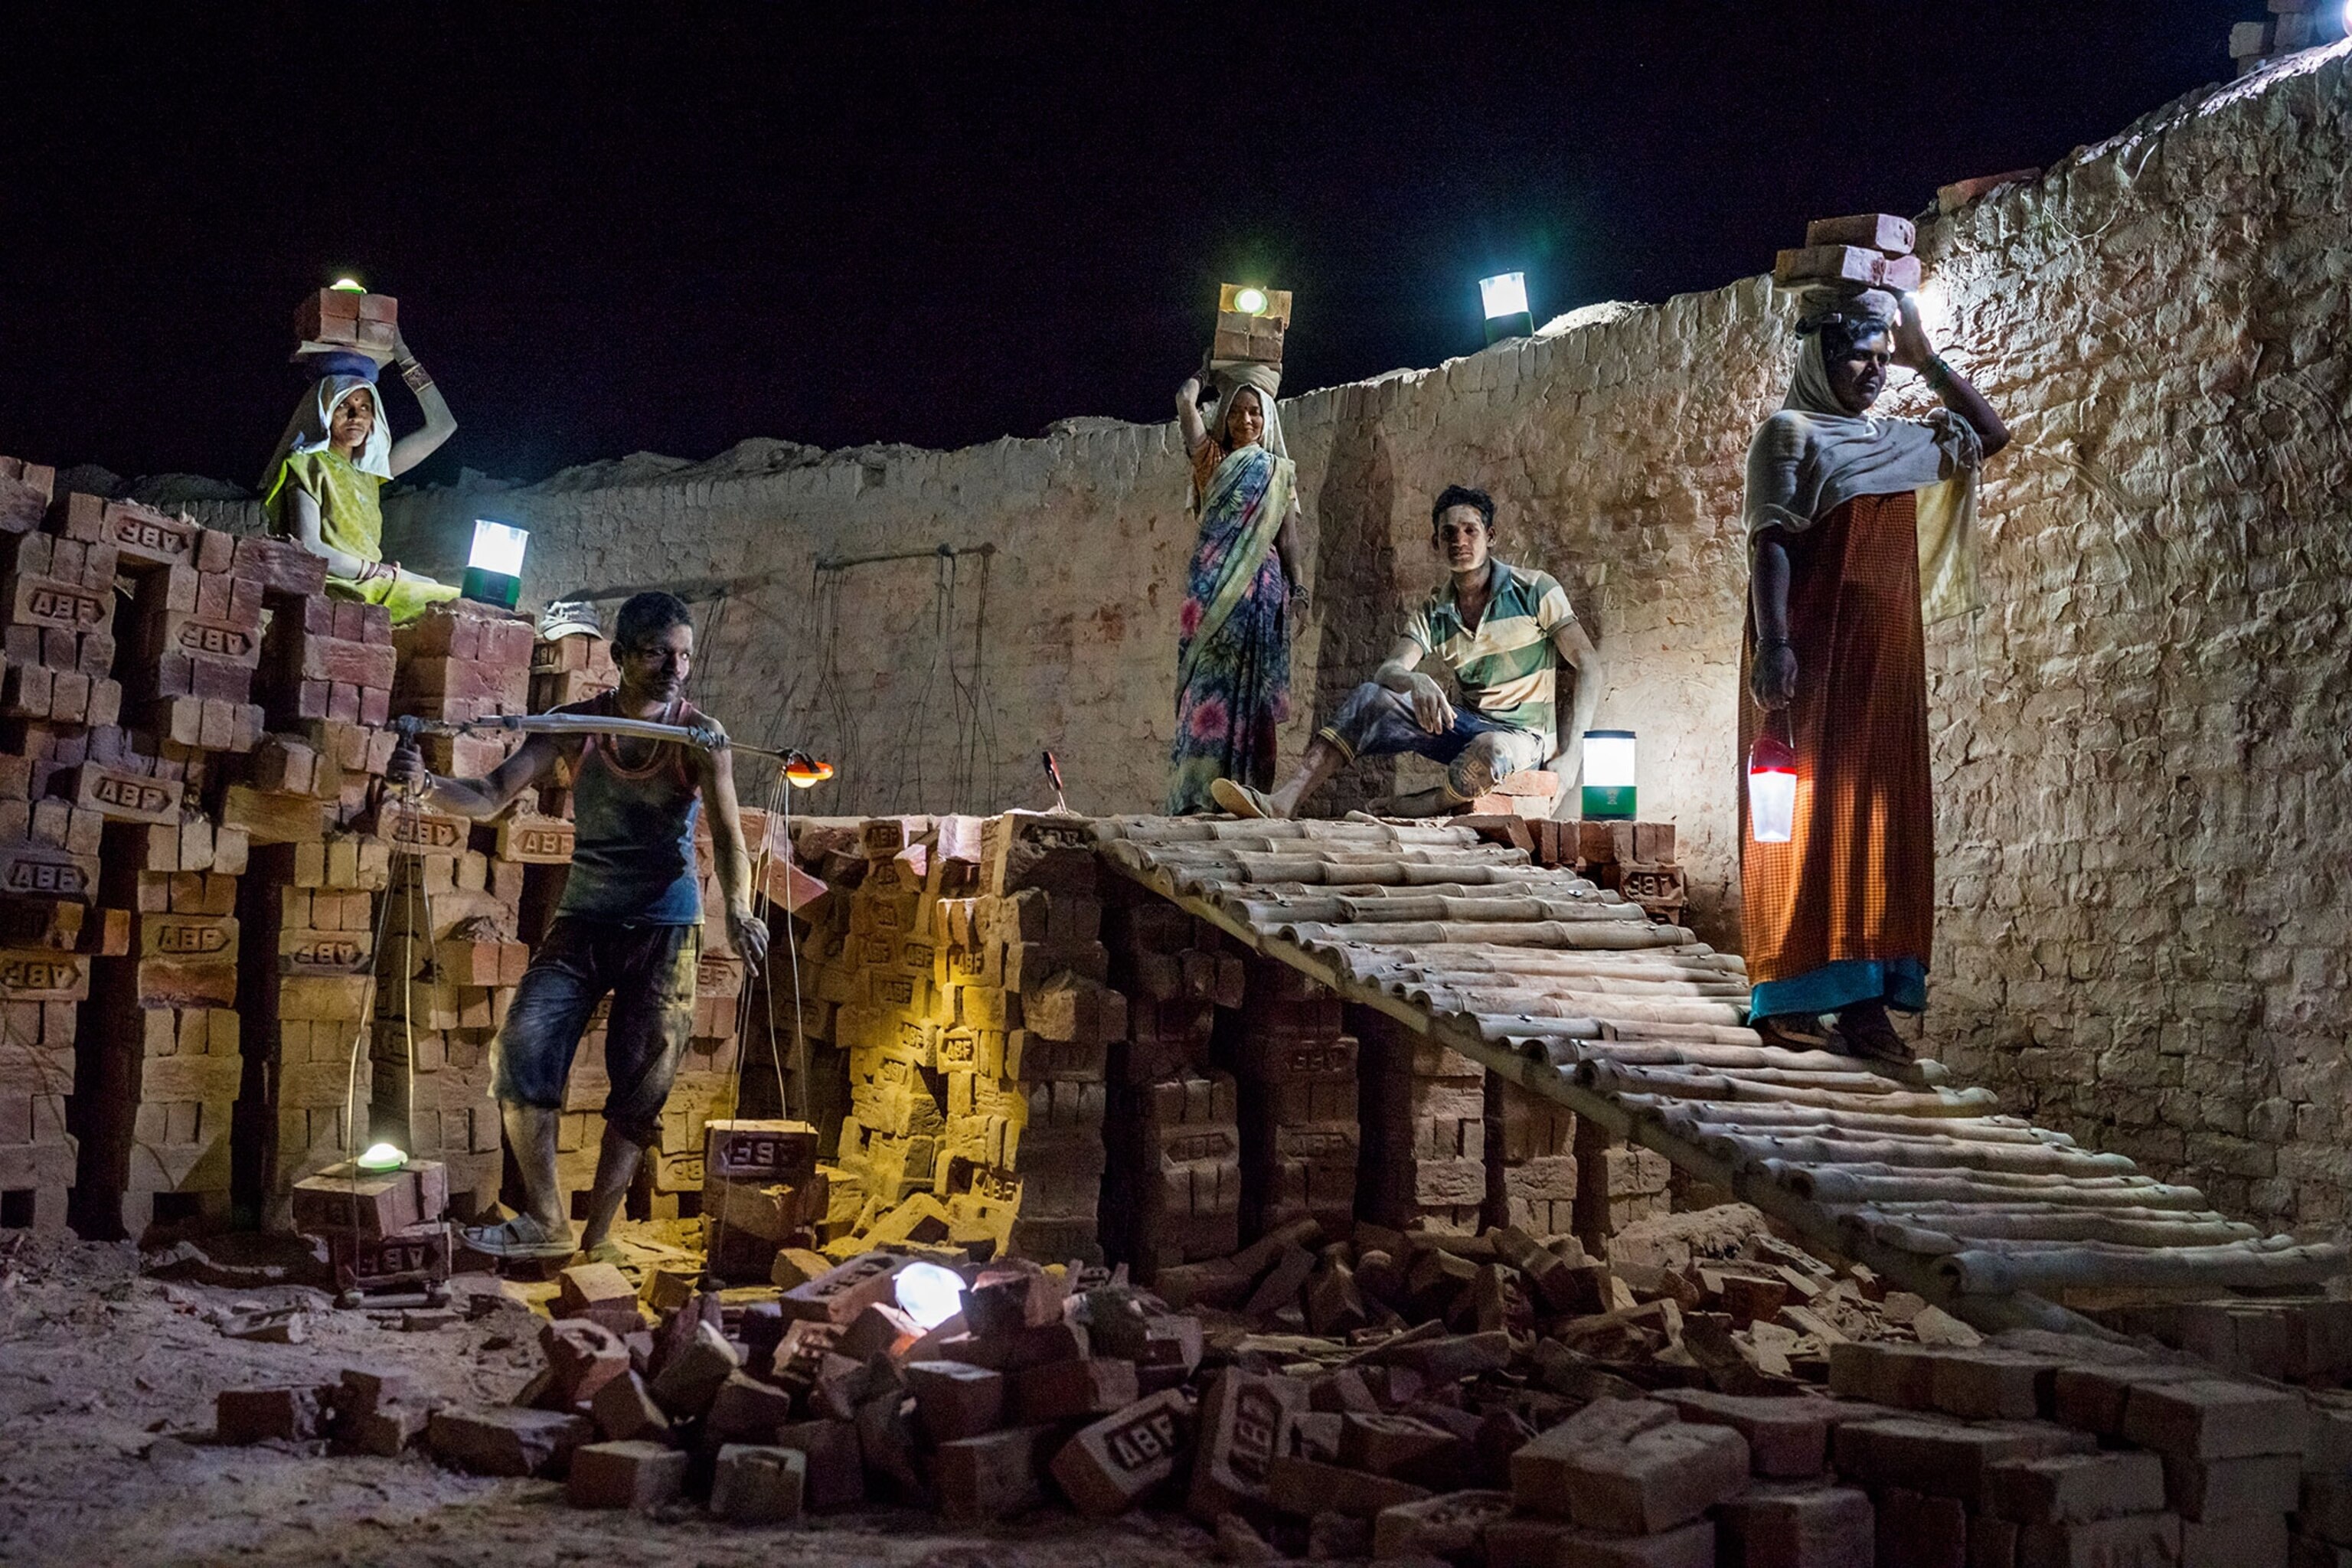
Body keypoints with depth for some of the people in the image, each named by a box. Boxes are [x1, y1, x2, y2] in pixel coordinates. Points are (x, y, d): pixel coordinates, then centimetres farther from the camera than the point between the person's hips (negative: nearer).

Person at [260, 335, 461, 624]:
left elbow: (441, 426, 27)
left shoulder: (367, 470, 24)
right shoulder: (308, 465, 3)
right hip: (334, 589, -8)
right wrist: (381, 570, -11)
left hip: (370, 589, 8)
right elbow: (309, 548, -10)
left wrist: (401, 352, 25)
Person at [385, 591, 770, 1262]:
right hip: (584, 920, 2)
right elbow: (491, 797, -10)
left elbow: (727, 835, -18)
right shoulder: (576, 726, -4)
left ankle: (597, 1237, 9)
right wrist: (428, 786, -31)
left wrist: (738, 911, -37)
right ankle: (545, 1222, -4)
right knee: (524, 1047, -14)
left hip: (665, 929, -2)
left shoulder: (701, 738, -9)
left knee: (639, 1086, -2)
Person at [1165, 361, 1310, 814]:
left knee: (1248, 691, -1)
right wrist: (1203, 376, 22)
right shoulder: (1212, 458, 12)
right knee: (1207, 686, -7)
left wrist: (1298, 588, -2)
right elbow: (1185, 403, 4)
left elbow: (1289, 534, 8)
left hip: (1260, 587, 0)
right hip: (1213, 588, 0)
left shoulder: (1278, 471, 12)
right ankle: (1197, 794, -10)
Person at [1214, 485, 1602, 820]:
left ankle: (1409, 810, -19)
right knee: (1370, 699, -17)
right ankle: (1285, 802, -30)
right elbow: (1386, 671, -9)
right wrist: (1416, 682, -36)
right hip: (1467, 725, 4)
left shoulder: (1534, 591, -5)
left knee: (1489, 751, -42)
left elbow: (1588, 666, -6)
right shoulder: (1433, 613, 6)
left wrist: (1570, 754, -17)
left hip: (1523, 734, -4)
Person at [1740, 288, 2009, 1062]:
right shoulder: (1789, 434, -2)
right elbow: (1769, 543, -12)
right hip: (1813, 653, -7)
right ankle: (1790, 998, -5)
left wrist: (1927, 359, 19)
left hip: (1883, 656, 7)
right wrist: (1771, 644, -23)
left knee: (1877, 820, 3)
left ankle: (1865, 999, 4)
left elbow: (1989, 435, 29)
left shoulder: (1898, 441, 17)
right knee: (1807, 816, -7)